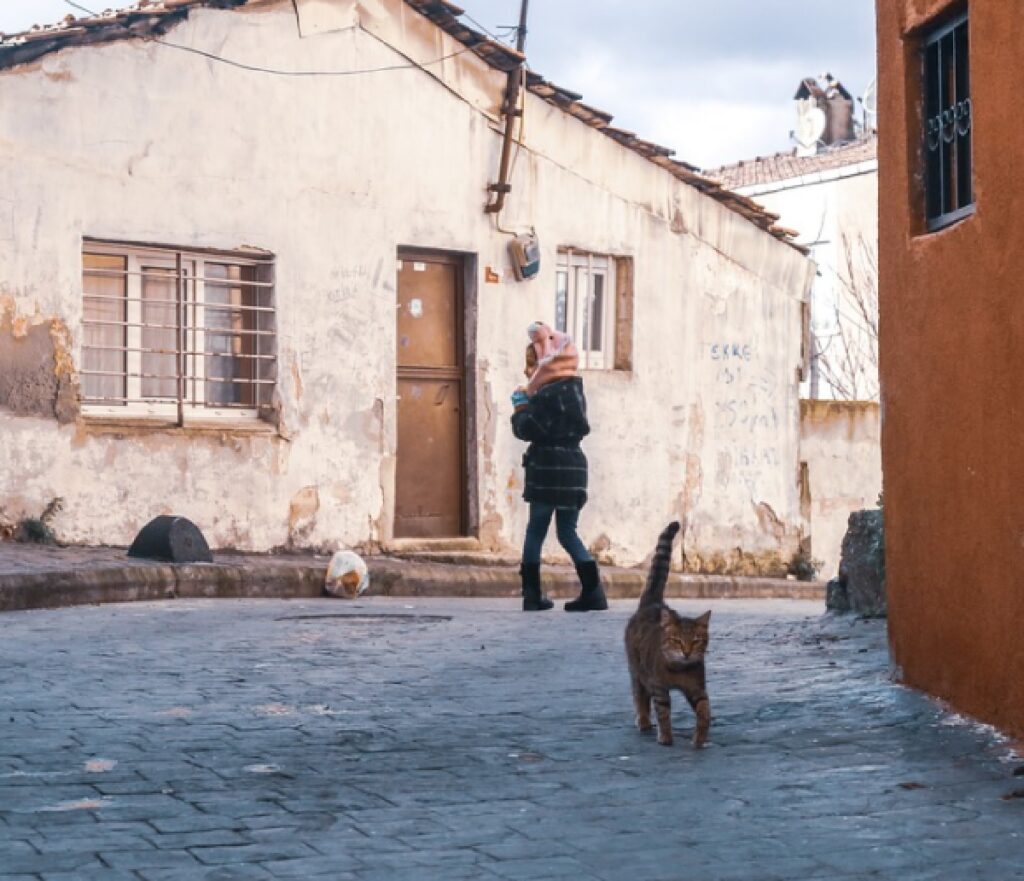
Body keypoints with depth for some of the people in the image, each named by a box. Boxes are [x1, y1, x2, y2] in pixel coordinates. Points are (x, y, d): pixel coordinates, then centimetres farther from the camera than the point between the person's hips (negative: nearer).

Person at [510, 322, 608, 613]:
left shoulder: (547, 395, -13)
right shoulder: (573, 388, 13)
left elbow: (527, 430, -19)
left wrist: (520, 404, -1)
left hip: (547, 468, -7)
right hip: (573, 466, 7)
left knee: (535, 531, 3)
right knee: (567, 533, 10)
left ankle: (532, 595, 3)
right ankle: (593, 592, -2)